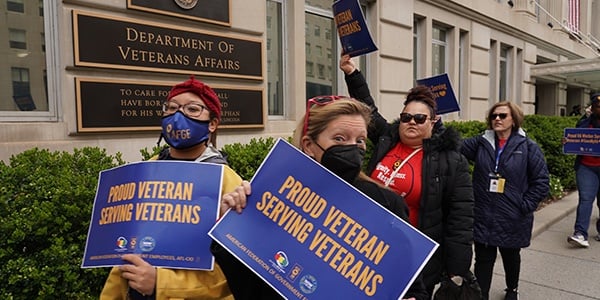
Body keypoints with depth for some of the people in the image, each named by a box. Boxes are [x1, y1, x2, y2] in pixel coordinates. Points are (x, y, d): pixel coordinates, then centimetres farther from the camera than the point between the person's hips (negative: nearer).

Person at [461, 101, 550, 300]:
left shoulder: (528, 148, -5)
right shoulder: (481, 143, 1)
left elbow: (541, 181, -5)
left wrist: (525, 206, -11)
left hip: (512, 219, 0)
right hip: (483, 217, 1)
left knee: (511, 257, 22)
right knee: (483, 259, 5)